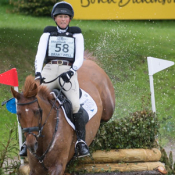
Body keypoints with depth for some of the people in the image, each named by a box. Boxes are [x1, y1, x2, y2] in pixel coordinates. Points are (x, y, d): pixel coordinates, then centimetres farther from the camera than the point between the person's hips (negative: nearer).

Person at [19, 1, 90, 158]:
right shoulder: (48, 34, 19)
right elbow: (40, 54, 7)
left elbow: (80, 57, 6)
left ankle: (81, 141, -18)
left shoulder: (76, 35, 17)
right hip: (49, 71, 1)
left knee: (75, 104, -23)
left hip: (68, 72, -1)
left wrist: (72, 71, -13)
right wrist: (37, 72, -11)